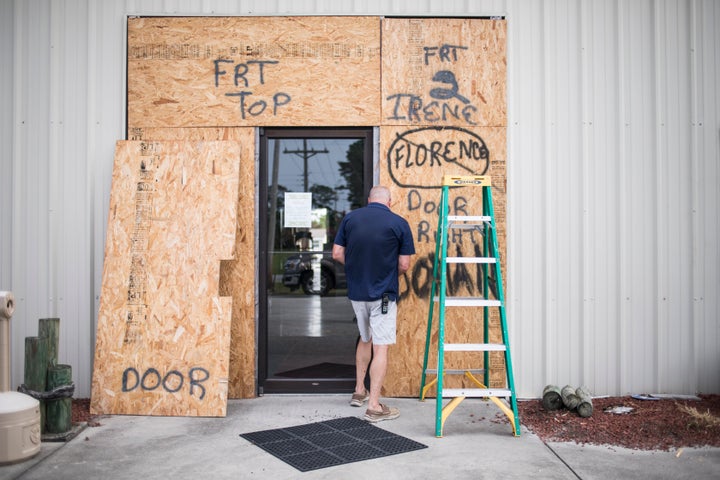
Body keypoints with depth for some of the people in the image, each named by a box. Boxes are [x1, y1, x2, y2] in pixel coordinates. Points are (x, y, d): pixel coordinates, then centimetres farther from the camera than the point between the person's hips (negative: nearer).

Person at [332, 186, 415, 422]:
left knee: (365, 339, 23)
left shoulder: (350, 218, 1)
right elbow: (404, 265, -7)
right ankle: (374, 406, 2)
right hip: (383, 294, -4)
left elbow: (337, 254, 1)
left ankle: (359, 391, 31)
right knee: (380, 348, 1)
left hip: (356, 291, 4)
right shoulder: (399, 223, -7)